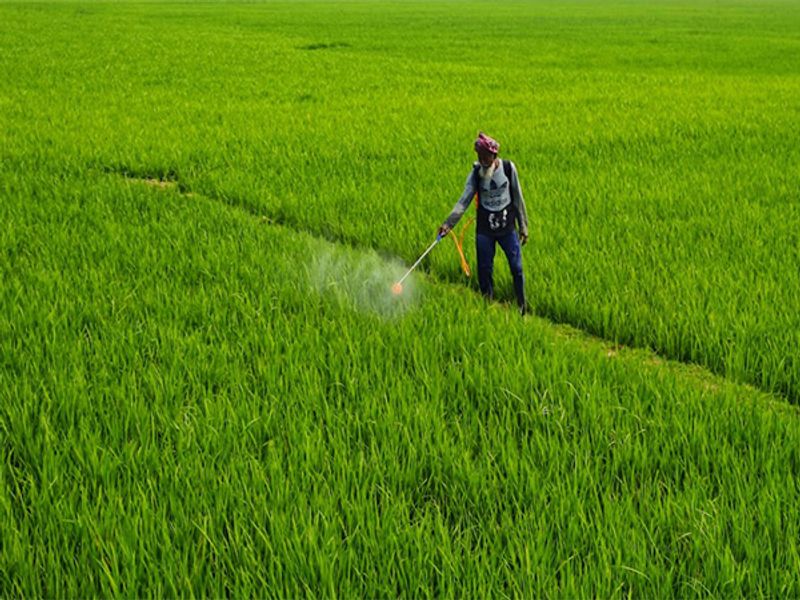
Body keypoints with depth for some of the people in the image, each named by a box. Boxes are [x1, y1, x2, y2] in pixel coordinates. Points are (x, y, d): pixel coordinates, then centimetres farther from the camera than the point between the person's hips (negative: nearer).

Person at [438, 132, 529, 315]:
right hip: (484, 231, 1)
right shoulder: (476, 172, -8)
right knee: (484, 270, 7)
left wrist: (523, 226, 4)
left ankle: (522, 307, 20)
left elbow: (518, 198, 0)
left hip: (507, 228, 0)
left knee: (517, 268, 2)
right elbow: (464, 200, -16)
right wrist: (449, 223, -29)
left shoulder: (508, 168, -8)